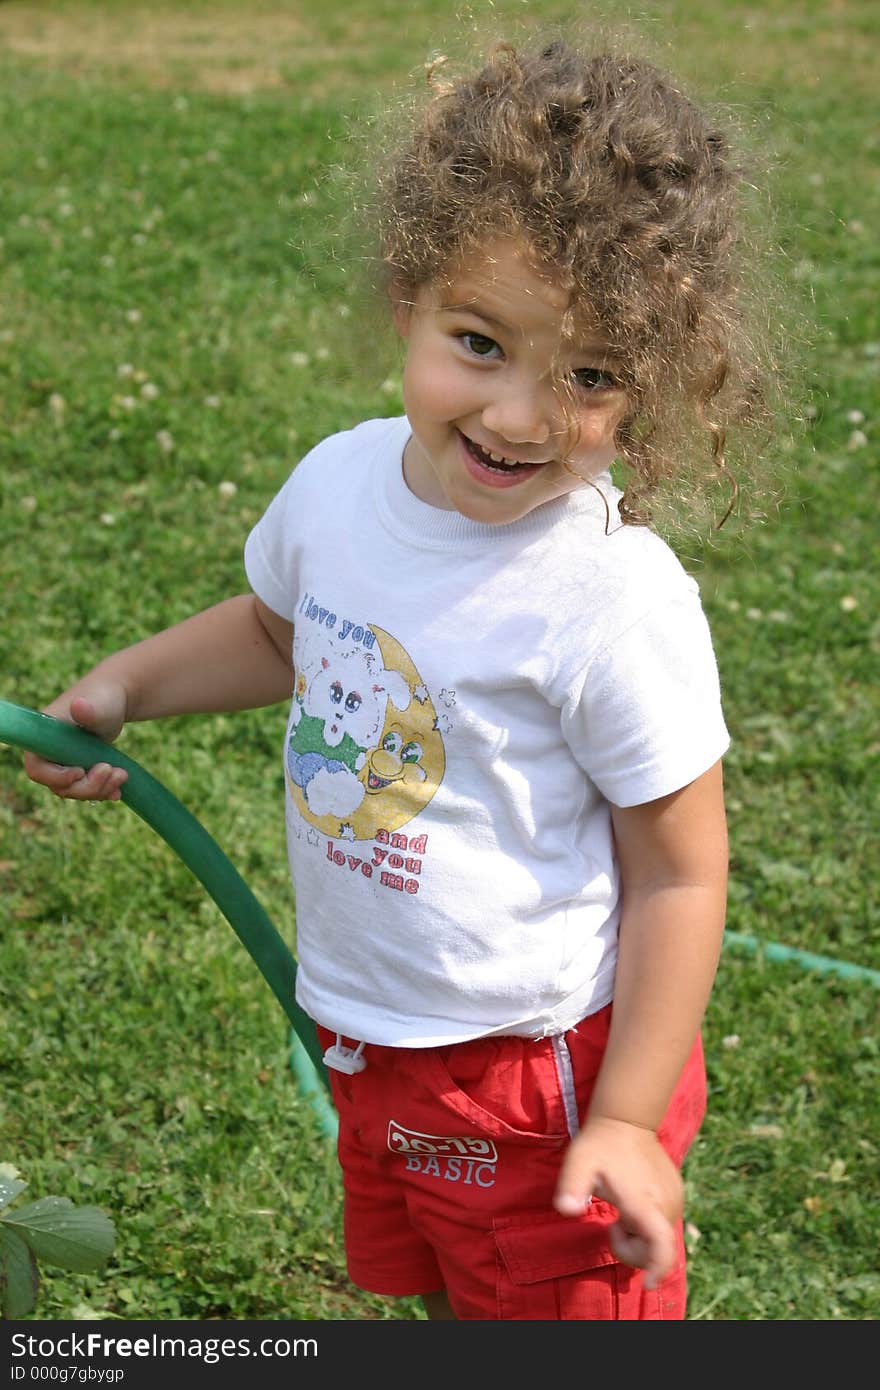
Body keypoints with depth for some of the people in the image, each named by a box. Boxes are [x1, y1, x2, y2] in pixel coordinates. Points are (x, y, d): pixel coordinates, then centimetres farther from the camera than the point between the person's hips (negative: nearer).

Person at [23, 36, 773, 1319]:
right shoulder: (340, 484, -9)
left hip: (543, 1076, -6)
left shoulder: (615, 603, -28)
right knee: (452, 1302, 27)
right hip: (371, 1046, 6)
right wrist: (122, 687, 3)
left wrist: (627, 1122, -18)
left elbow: (680, 878, -20)